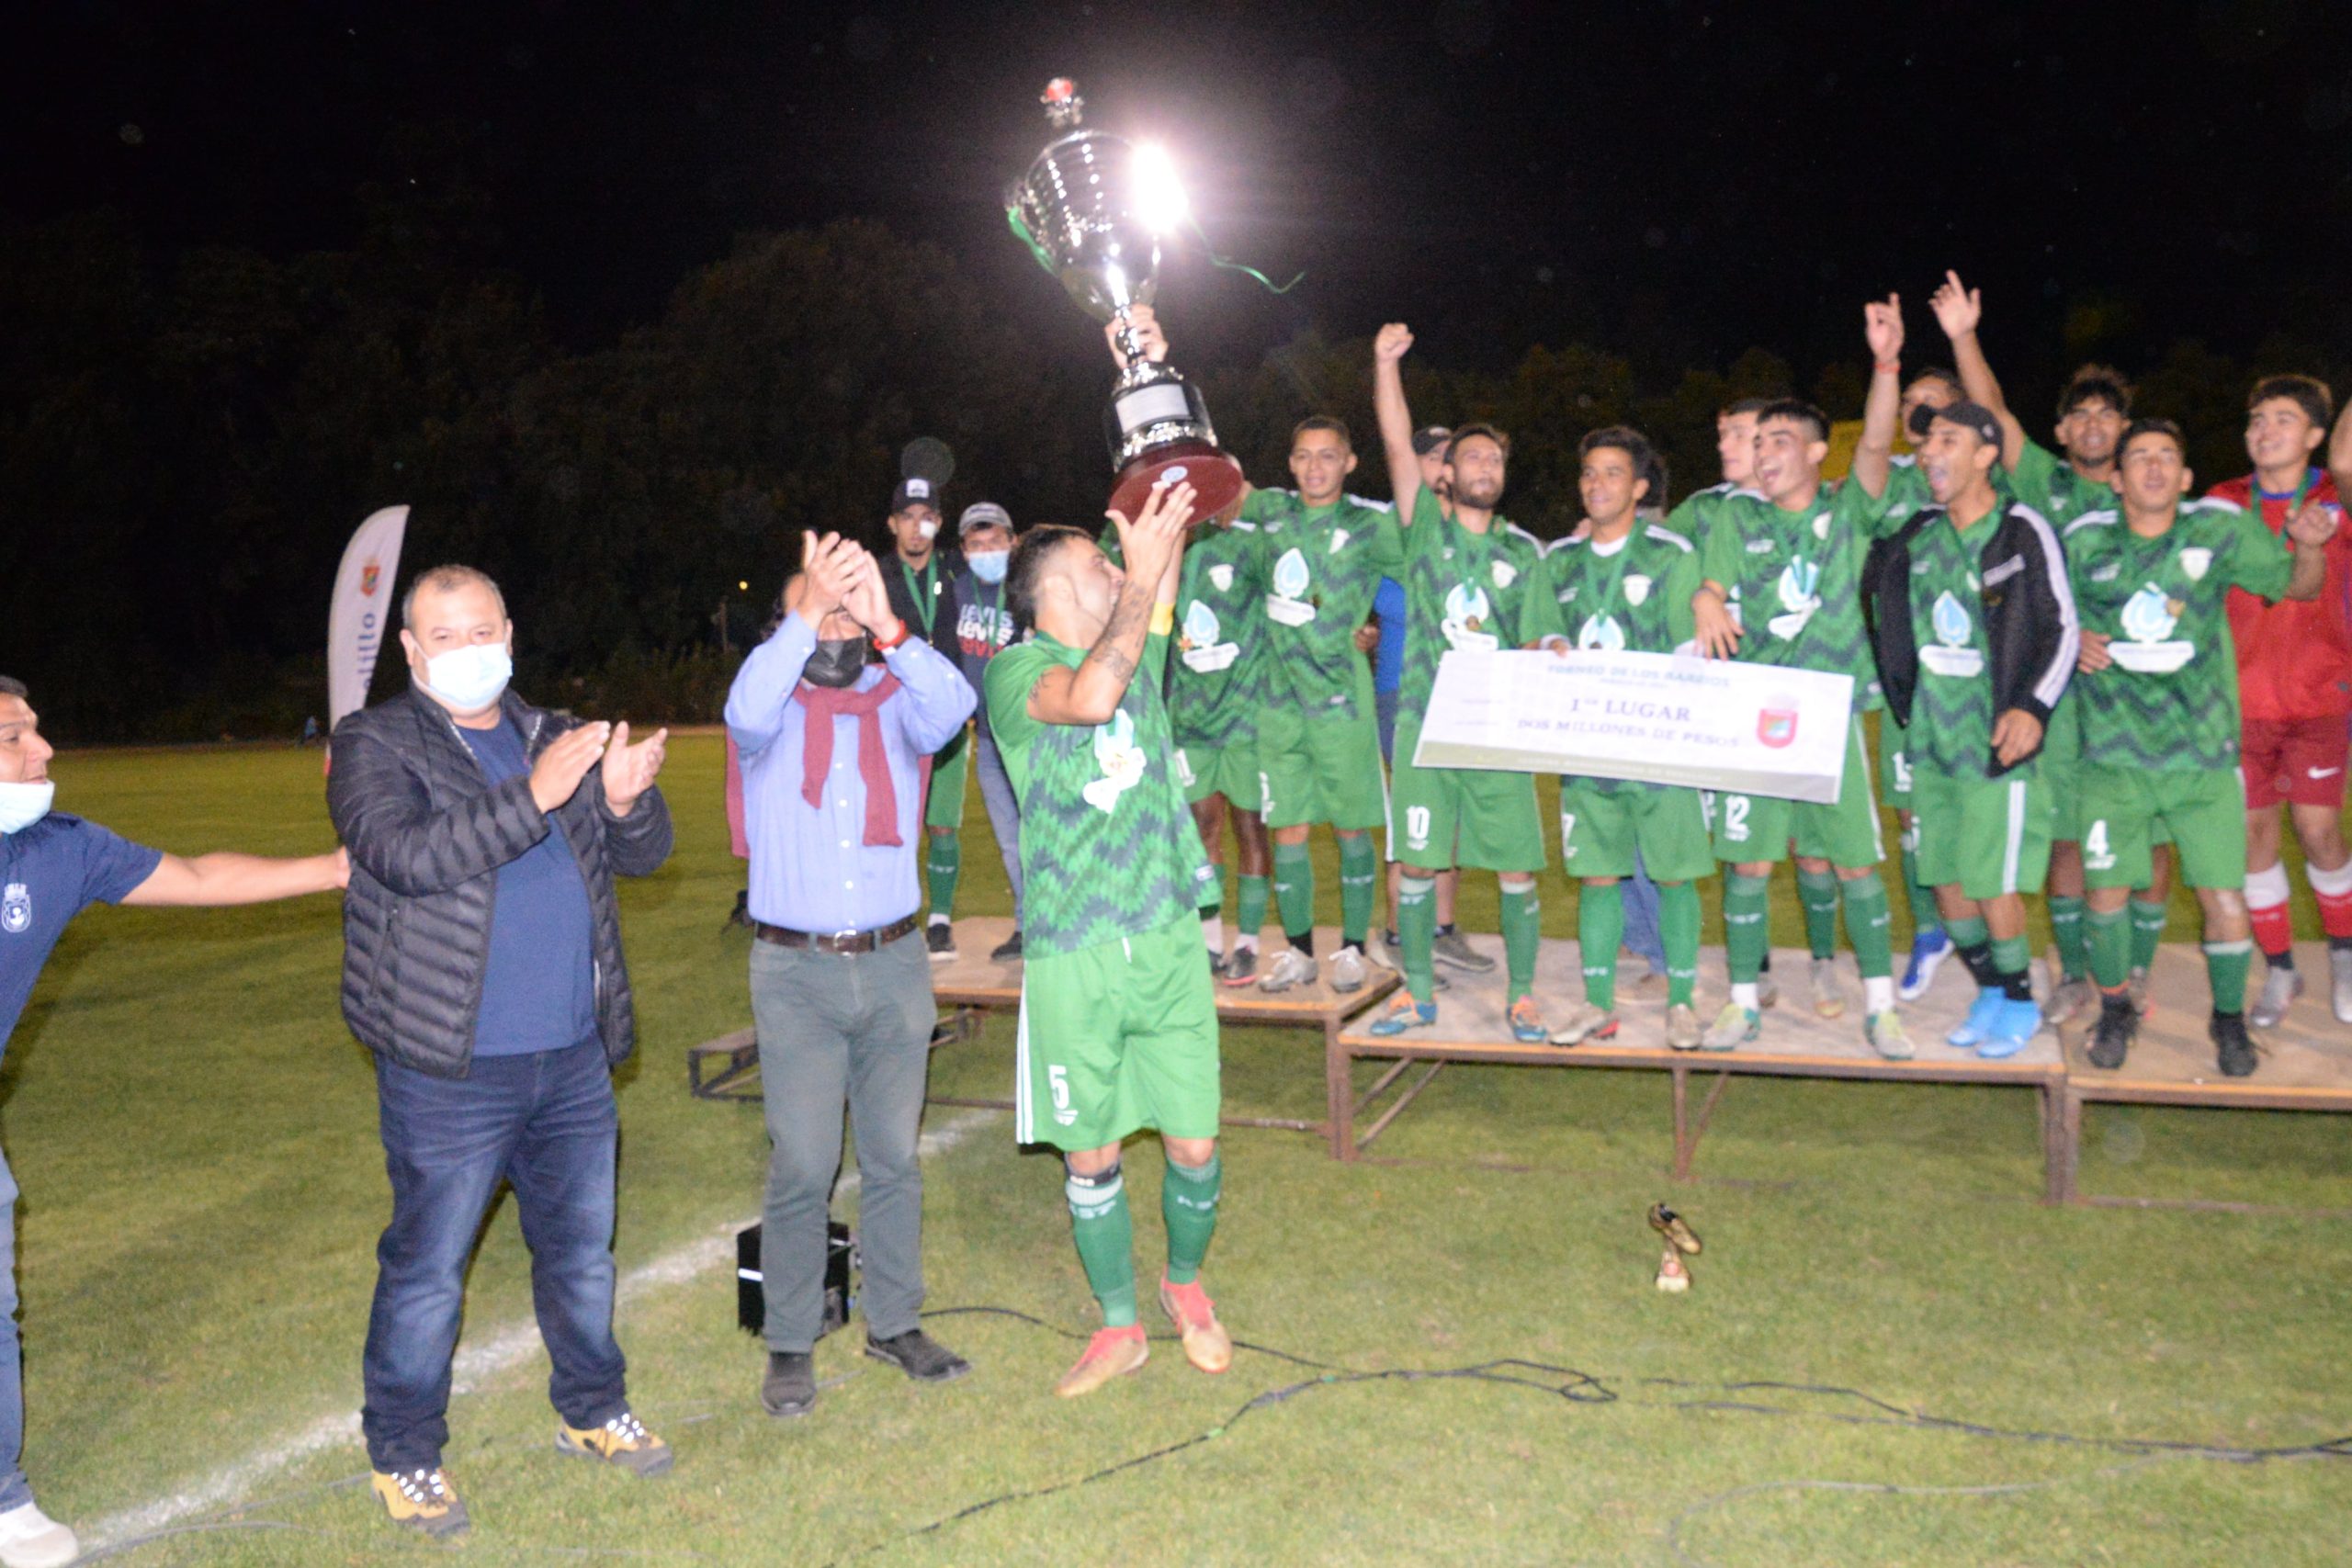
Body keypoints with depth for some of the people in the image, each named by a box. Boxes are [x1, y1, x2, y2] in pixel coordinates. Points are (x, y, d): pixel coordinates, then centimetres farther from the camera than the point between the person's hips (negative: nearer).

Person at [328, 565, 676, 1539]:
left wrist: (626, 800, -17)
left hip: (575, 1060, 5)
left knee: (581, 1247, 17)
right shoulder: (375, 745, -4)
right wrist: (535, 797, -31)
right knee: (427, 1270, 6)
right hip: (450, 1072, -5)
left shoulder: (556, 739, 11)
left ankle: (592, 1413, 35)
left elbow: (643, 853, 6)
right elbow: (406, 854, -22)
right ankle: (402, 1455, 24)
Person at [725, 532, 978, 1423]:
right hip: (795, 972, -2)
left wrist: (887, 626, -31)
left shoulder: (898, 703, 4)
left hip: (894, 964, 2)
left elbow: (951, 707, -19)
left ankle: (893, 1323, 26)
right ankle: (789, 1344, 15)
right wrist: (808, 613, -34)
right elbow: (747, 710, -23)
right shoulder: (775, 708, 1)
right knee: (801, 1167, 0)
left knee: (894, 1157, 11)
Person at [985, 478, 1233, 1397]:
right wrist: (1142, 575, -22)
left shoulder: (1139, 648, 11)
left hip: (1167, 940, 4)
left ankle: (1185, 1284, 34)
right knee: (1089, 1156, 8)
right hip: (1072, 958, -4)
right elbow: (1088, 699, -27)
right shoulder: (1016, 670, -7)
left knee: (1194, 1145, 7)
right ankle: (1119, 1326, 27)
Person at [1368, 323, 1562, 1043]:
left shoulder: (1524, 552, 11)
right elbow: (1399, 449, -6)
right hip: (1425, 721, -1)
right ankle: (1417, 991, 18)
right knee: (1417, 862, 4)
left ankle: (1522, 995, 15)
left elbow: (1538, 645, 9)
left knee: (1517, 867, 1)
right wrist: (1386, 365, -14)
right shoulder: (1426, 530, 6)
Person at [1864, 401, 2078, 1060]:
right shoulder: (1917, 532, 7)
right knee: (1945, 879, 10)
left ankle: (2020, 1002, 18)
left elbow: (2063, 628, -7)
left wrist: (2034, 706, -18)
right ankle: (1990, 993, 27)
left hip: (1995, 739, -5)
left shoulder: (2023, 531, -8)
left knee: (1992, 883, -2)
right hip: (1930, 735, 5)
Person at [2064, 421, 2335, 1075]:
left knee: (2226, 900, -1)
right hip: (2113, 757, 1)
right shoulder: (2085, 540, -2)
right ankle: (2115, 1010, 32)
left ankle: (2229, 1017, 25)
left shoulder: (2220, 529, -3)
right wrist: (2071, 638, -10)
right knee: (2106, 891, 7)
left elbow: (2297, 587, 7)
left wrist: (2309, 547, -15)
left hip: (2203, 755, 0)